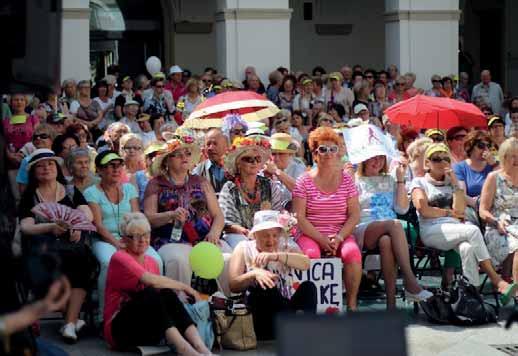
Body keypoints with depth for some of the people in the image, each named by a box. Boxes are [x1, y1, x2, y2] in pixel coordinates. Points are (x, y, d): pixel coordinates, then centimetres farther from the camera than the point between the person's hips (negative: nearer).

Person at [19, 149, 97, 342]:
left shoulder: (72, 192, 15)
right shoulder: (29, 197, 10)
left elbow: (87, 214, -1)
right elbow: (25, 227, -4)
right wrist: (51, 227, -24)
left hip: (72, 245, 1)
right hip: (41, 247, -1)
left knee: (83, 259, -32)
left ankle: (70, 323, -30)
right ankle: (73, 319, -17)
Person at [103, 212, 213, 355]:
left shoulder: (151, 262, 16)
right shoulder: (120, 258, -8)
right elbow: (151, 280, -22)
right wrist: (185, 287, -15)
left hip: (148, 331, 6)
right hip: (120, 330, -6)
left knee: (167, 295, -22)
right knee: (150, 294, -31)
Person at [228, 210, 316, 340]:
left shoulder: (286, 248, 11)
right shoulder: (244, 249, 7)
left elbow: (305, 264, -12)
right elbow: (233, 285, -5)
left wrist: (275, 256, -27)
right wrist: (254, 274, -24)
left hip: (283, 311, 2)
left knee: (308, 286, -22)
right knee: (264, 285, -30)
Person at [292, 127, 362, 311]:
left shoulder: (346, 180, 9)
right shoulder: (304, 181, 3)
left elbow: (354, 215, 4)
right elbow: (299, 218, -4)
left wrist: (339, 237, -12)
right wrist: (321, 239, -14)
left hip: (340, 234, 2)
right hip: (311, 235, -2)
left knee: (353, 253, -30)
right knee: (311, 254, -35)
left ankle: (352, 303, -18)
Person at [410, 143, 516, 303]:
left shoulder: (451, 183, 26)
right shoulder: (419, 182, 13)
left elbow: (460, 211, 12)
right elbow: (423, 210, -3)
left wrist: (455, 183, 6)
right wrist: (449, 213, 4)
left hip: (454, 229, 4)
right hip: (431, 231, -4)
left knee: (467, 248, -36)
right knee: (473, 230, -32)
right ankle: (497, 281, -32)